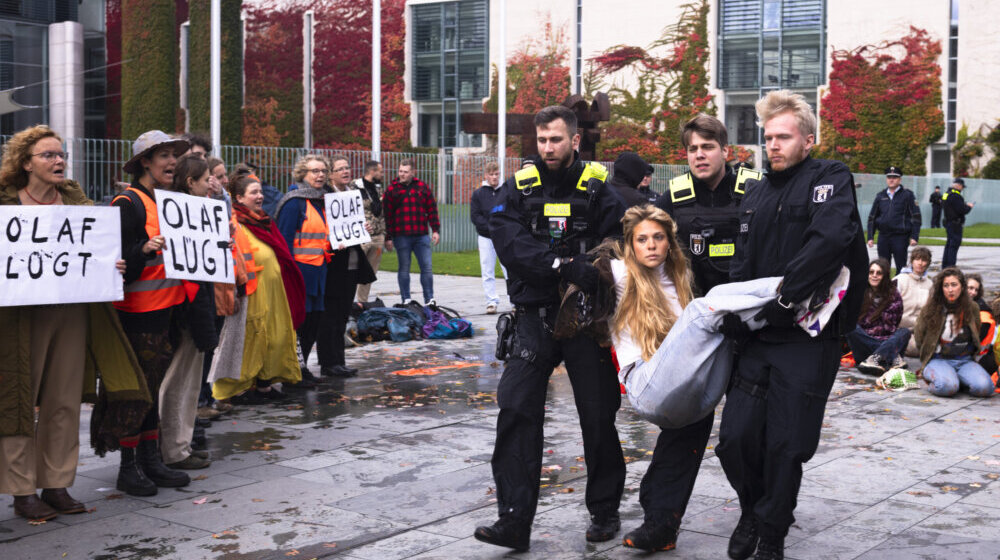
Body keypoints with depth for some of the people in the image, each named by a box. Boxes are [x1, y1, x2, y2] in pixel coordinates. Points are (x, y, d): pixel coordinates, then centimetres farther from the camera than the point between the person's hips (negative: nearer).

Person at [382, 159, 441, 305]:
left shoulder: (422, 187, 8)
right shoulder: (392, 190, 1)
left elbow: (432, 209, 10)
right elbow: (387, 215, -1)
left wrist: (435, 230, 4)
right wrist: (388, 238, -5)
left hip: (421, 235, 2)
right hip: (401, 236, -2)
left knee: (427, 268, 0)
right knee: (404, 268, 5)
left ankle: (429, 299, 7)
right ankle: (406, 300, 12)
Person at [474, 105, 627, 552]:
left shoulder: (598, 187, 2)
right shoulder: (519, 187, 4)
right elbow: (510, 242, -11)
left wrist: (594, 270, -24)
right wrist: (565, 266, -23)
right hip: (535, 316, 1)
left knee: (598, 415, 7)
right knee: (516, 410, -8)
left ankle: (605, 511, 25)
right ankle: (514, 521, -3)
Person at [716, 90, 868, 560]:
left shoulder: (830, 179, -5)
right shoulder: (757, 191, 16)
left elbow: (830, 238, -24)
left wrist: (782, 296, -23)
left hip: (808, 338, -5)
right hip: (758, 335, 5)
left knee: (785, 447, 0)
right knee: (736, 437, 1)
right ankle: (752, 510, 29)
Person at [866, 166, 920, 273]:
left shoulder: (907, 195, 0)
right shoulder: (880, 196, 10)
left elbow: (916, 216, -2)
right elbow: (872, 217, 14)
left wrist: (914, 236, -9)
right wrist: (870, 237, 7)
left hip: (900, 237, -4)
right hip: (883, 236, 4)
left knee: (901, 267, -1)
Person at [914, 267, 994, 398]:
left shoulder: (972, 308, 5)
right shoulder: (931, 309, -2)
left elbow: (977, 338, 18)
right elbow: (919, 339, 8)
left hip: (965, 361, 3)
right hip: (938, 360, -3)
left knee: (984, 387, -27)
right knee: (947, 386, -36)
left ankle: (957, 379, 3)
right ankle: (933, 382, -1)